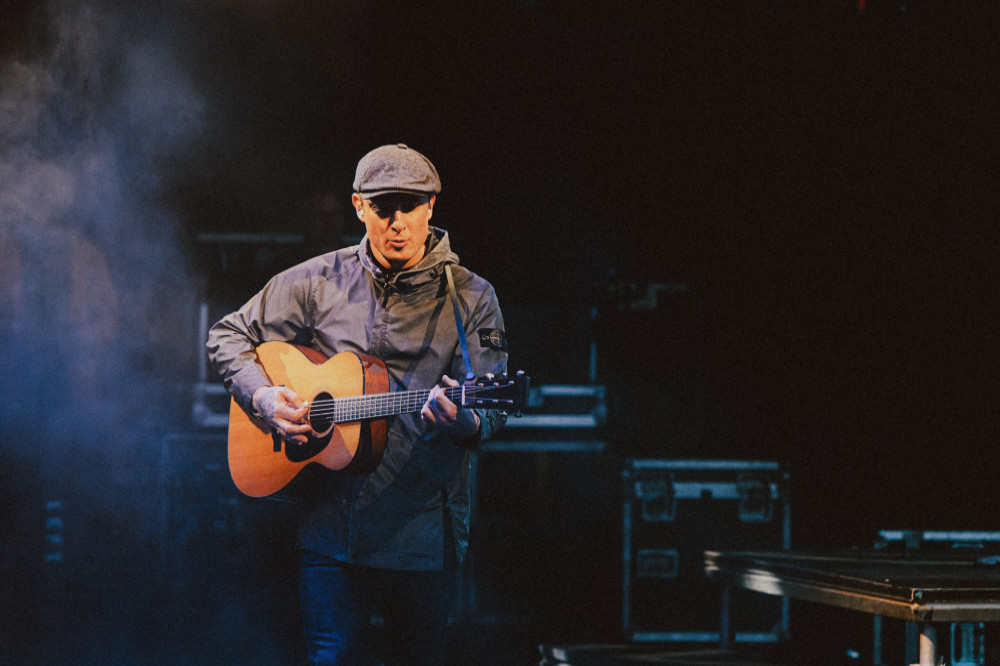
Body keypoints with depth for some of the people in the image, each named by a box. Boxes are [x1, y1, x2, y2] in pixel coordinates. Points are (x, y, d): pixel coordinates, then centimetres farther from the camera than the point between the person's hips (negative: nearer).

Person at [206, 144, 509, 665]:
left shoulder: (470, 298, 0)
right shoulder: (320, 282, 5)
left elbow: (491, 412, -6)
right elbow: (228, 335, 14)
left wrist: (462, 420, -30)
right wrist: (262, 397, -5)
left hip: (423, 531, -1)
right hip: (332, 523, 1)